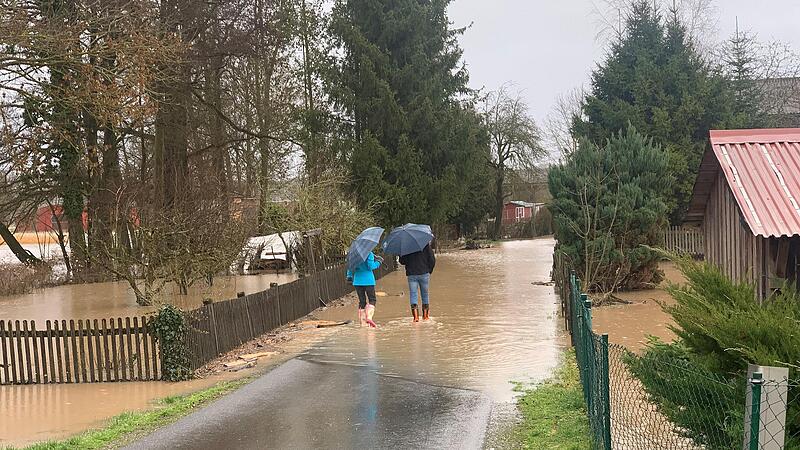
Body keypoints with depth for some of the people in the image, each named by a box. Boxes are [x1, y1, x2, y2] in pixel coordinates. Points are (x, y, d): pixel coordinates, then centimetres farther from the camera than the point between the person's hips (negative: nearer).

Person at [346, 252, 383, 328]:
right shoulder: (369, 254, -10)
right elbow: (371, 267, -13)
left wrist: (349, 276, 17)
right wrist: (378, 262, 2)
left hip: (357, 281, 5)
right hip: (368, 280, -5)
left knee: (362, 301, 9)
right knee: (372, 300, 5)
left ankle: (363, 322, 7)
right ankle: (369, 317, -17)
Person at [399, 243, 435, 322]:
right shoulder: (426, 245, -3)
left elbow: (402, 261, 3)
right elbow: (432, 260, -3)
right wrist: (429, 270, 11)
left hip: (411, 274, 0)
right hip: (424, 274, 0)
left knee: (413, 295, 3)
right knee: (425, 294, 14)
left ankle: (415, 316, -10)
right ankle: (425, 315, 20)